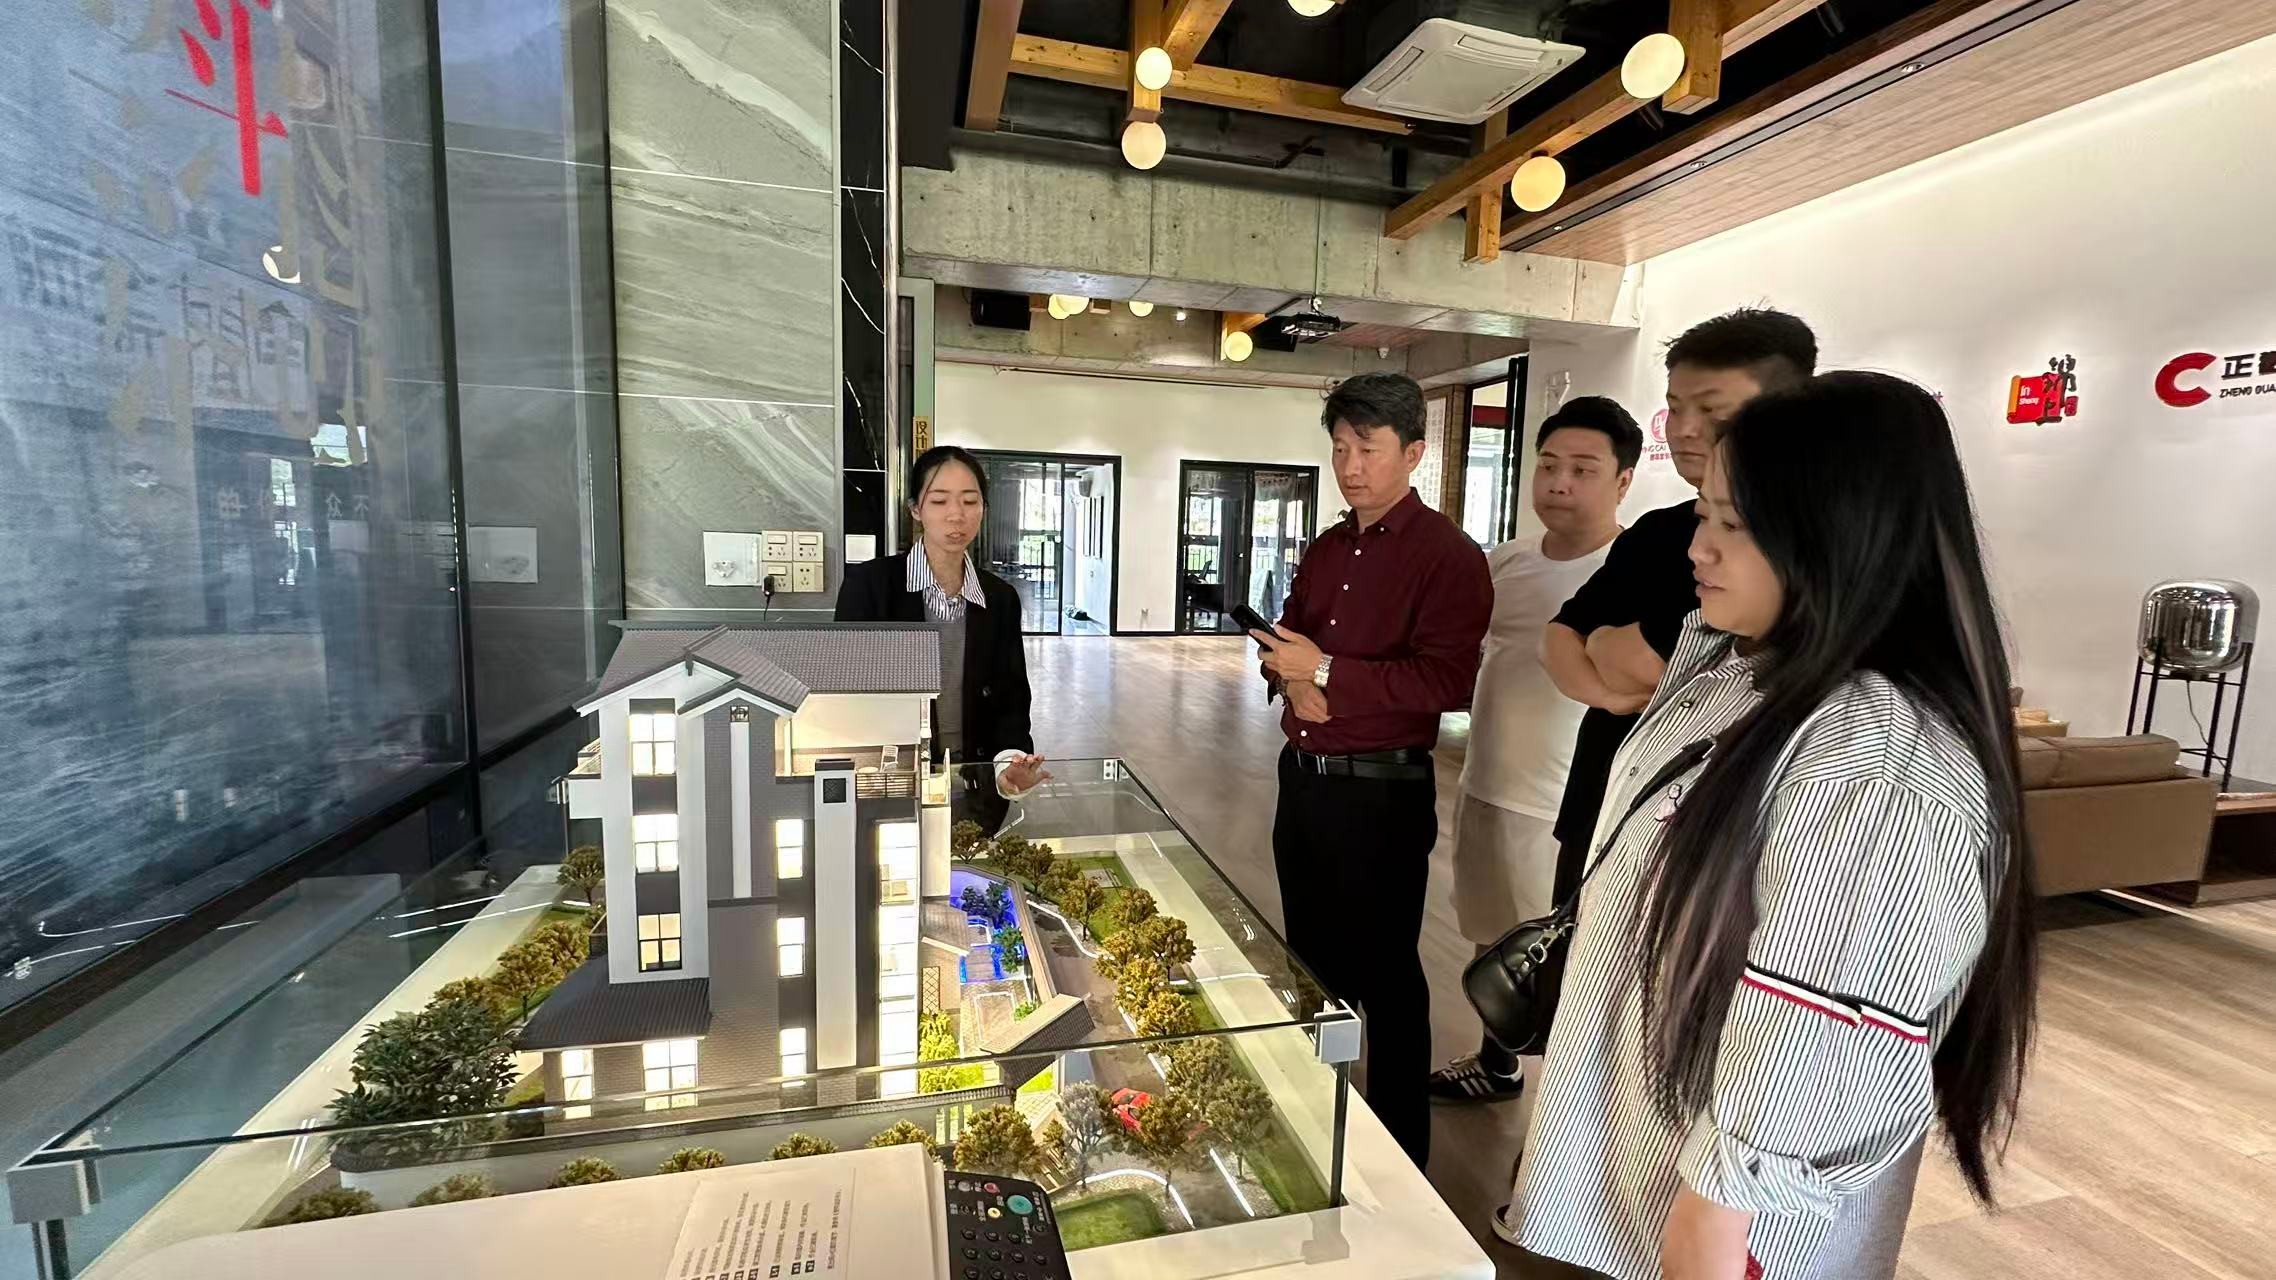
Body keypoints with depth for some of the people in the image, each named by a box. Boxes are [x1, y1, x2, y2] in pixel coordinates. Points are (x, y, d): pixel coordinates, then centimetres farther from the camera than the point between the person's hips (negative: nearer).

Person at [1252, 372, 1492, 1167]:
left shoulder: (1449, 556, -12)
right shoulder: (1327, 549, 12)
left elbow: (1446, 682, -21)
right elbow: (1285, 637, 16)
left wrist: (1328, 671, -21)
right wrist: (1292, 679, -7)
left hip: (1380, 793, -7)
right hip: (1303, 777, 8)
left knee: (1385, 978, 7)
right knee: (1313, 963, 21)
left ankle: (1402, 1158, 29)